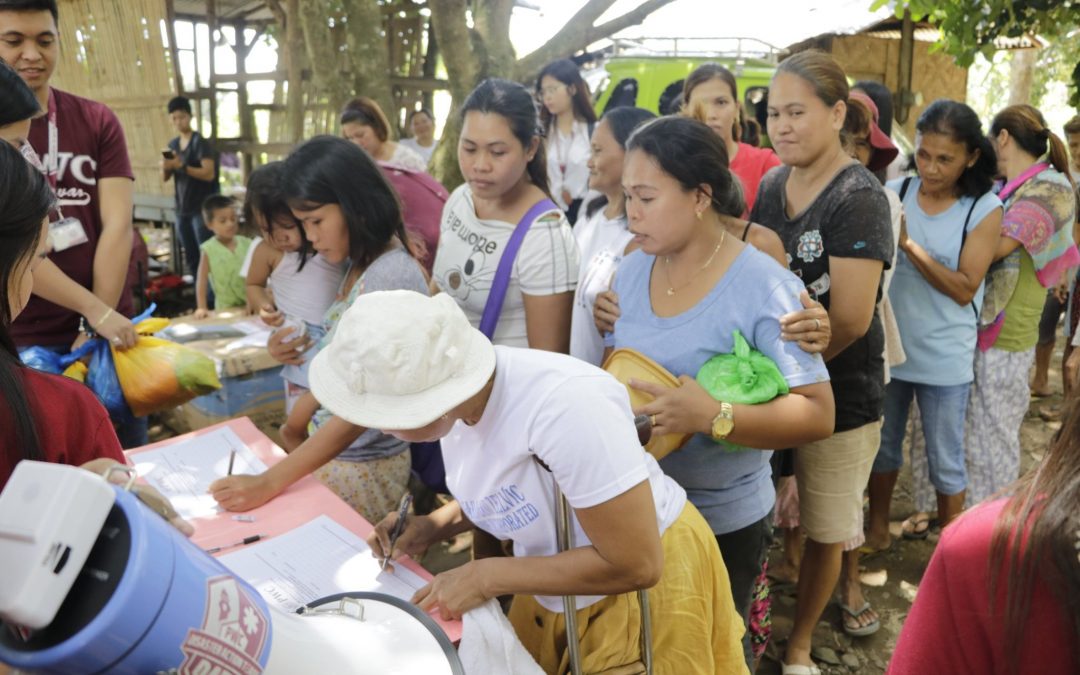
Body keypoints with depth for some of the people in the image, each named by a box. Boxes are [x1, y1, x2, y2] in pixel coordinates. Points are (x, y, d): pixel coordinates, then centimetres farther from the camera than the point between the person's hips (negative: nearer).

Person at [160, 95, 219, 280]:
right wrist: (165, 167, -9)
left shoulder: (200, 142, -8)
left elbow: (209, 174, -18)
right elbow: (165, 178, 13)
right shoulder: (173, 144, 12)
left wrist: (181, 166, -24)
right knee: (190, 259, 11)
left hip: (202, 209, -7)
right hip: (182, 210, 7)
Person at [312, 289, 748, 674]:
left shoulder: (564, 405, -36)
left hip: (642, 588, -6)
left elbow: (635, 564, -30)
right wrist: (434, 526, -10)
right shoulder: (455, 384, -11)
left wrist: (488, 577, -25)